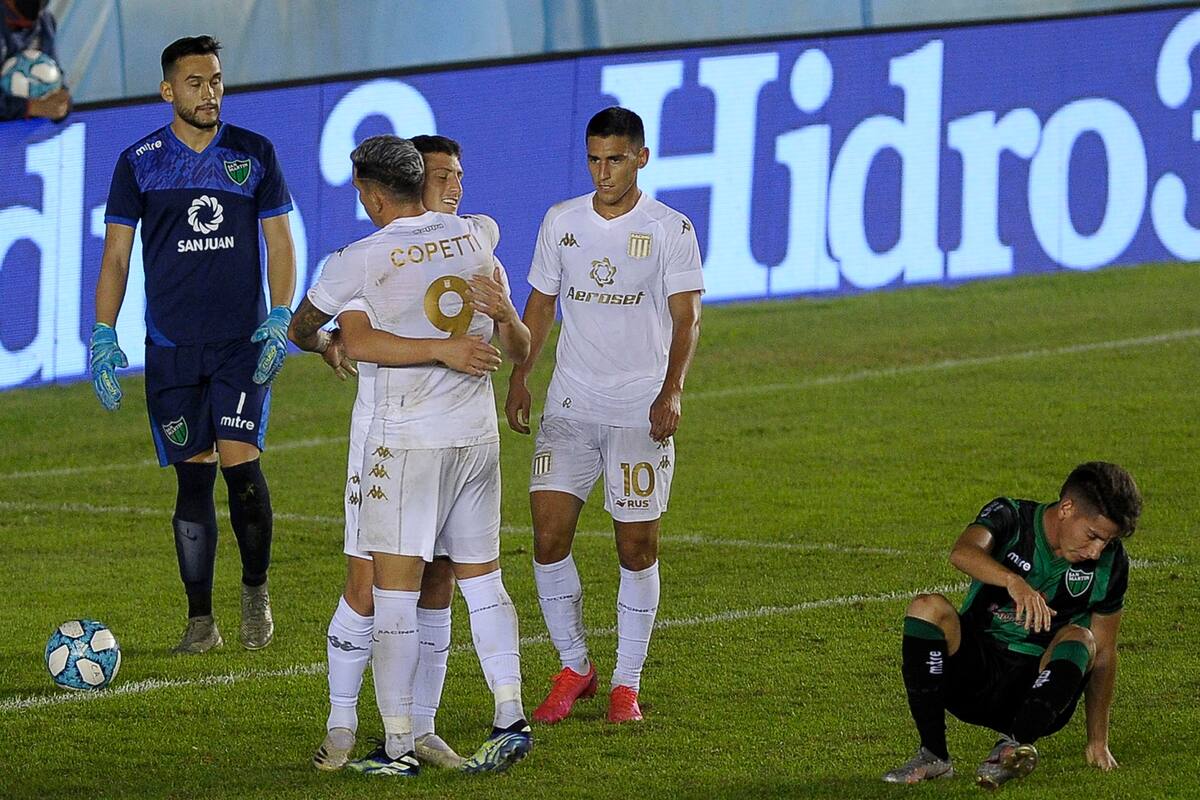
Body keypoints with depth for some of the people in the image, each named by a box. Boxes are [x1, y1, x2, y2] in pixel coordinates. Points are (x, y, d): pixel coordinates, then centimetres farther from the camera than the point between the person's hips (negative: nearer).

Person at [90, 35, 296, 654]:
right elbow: (115, 254, 7)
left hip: (243, 341, -1)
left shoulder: (254, 154, 5)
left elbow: (279, 242, 7)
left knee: (240, 460, -13)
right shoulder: (139, 162, 4)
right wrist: (103, 337, 0)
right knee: (193, 477, 1)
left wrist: (279, 319, -5)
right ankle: (201, 620, 8)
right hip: (172, 346, 1)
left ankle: (255, 588, 9)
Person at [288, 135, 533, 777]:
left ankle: (398, 745, -3)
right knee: (482, 579, 13)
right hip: (478, 435, 5)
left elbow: (300, 328, 9)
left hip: (407, 440, -5)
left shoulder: (362, 260, -8)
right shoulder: (477, 236, 5)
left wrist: (321, 344, 29)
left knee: (394, 590, -2)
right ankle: (509, 718, 6)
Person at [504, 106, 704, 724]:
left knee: (637, 546, 0)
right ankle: (573, 669, 9)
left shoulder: (670, 229, -4)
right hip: (570, 405, 3)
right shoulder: (561, 222, 6)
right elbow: (540, 303, 15)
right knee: (549, 534, -7)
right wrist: (519, 377, 5)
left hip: (642, 410, -3)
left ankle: (626, 684, 11)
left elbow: (686, 318, -8)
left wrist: (672, 390, -21)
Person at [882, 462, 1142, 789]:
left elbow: (1103, 654, 7)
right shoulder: (1010, 519, -8)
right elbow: (962, 552, -31)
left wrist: (1098, 740, 2)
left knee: (1079, 640, -28)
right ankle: (933, 756, -29)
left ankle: (1016, 744, -46)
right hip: (975, 673, -1)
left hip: (1042, 687, 1)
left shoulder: (1110, 563, 0)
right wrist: (1013, 581, -51)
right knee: (928, 607, -27)